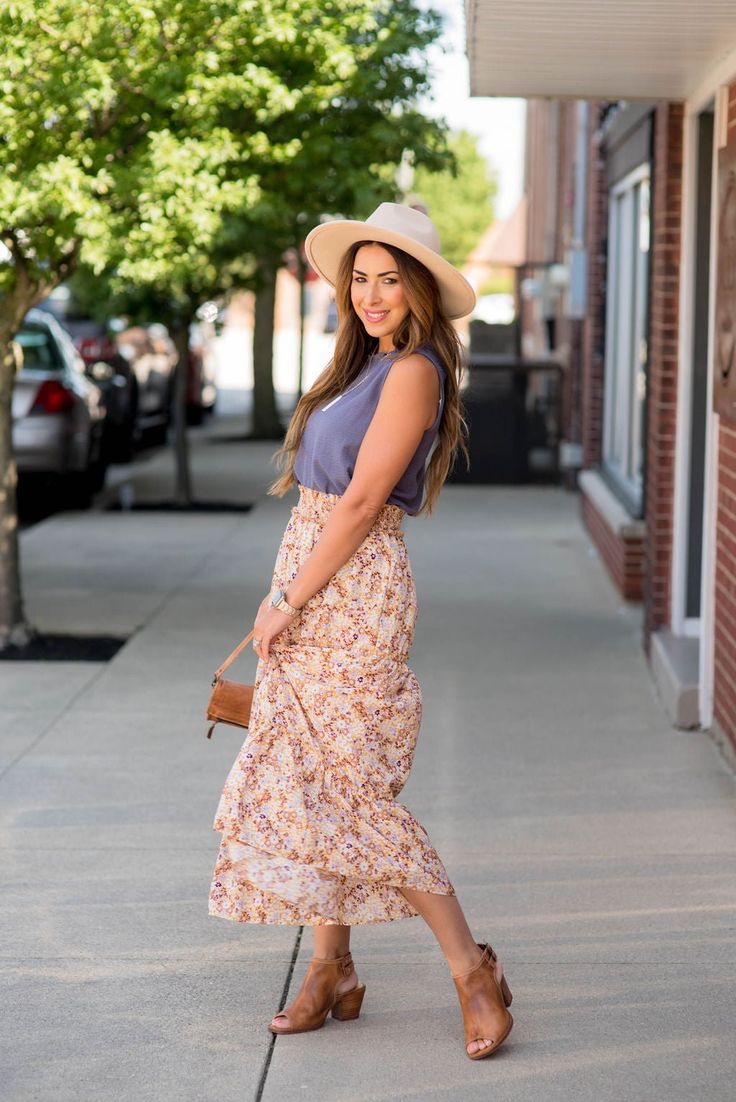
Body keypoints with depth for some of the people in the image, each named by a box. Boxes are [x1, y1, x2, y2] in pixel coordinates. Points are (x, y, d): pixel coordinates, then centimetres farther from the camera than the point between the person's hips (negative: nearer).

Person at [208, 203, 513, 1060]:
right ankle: (331, 972, 17)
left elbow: (361, 502, -18)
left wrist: (289, 602, -15)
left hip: (352, 594, -9)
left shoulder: (412, 372, -15)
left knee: (349, 791, -9)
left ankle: (472, 971, -2)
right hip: (311, 585, 9)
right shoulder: (365, 364, 14)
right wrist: (286, 599, 14)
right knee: (303, 782, 9)